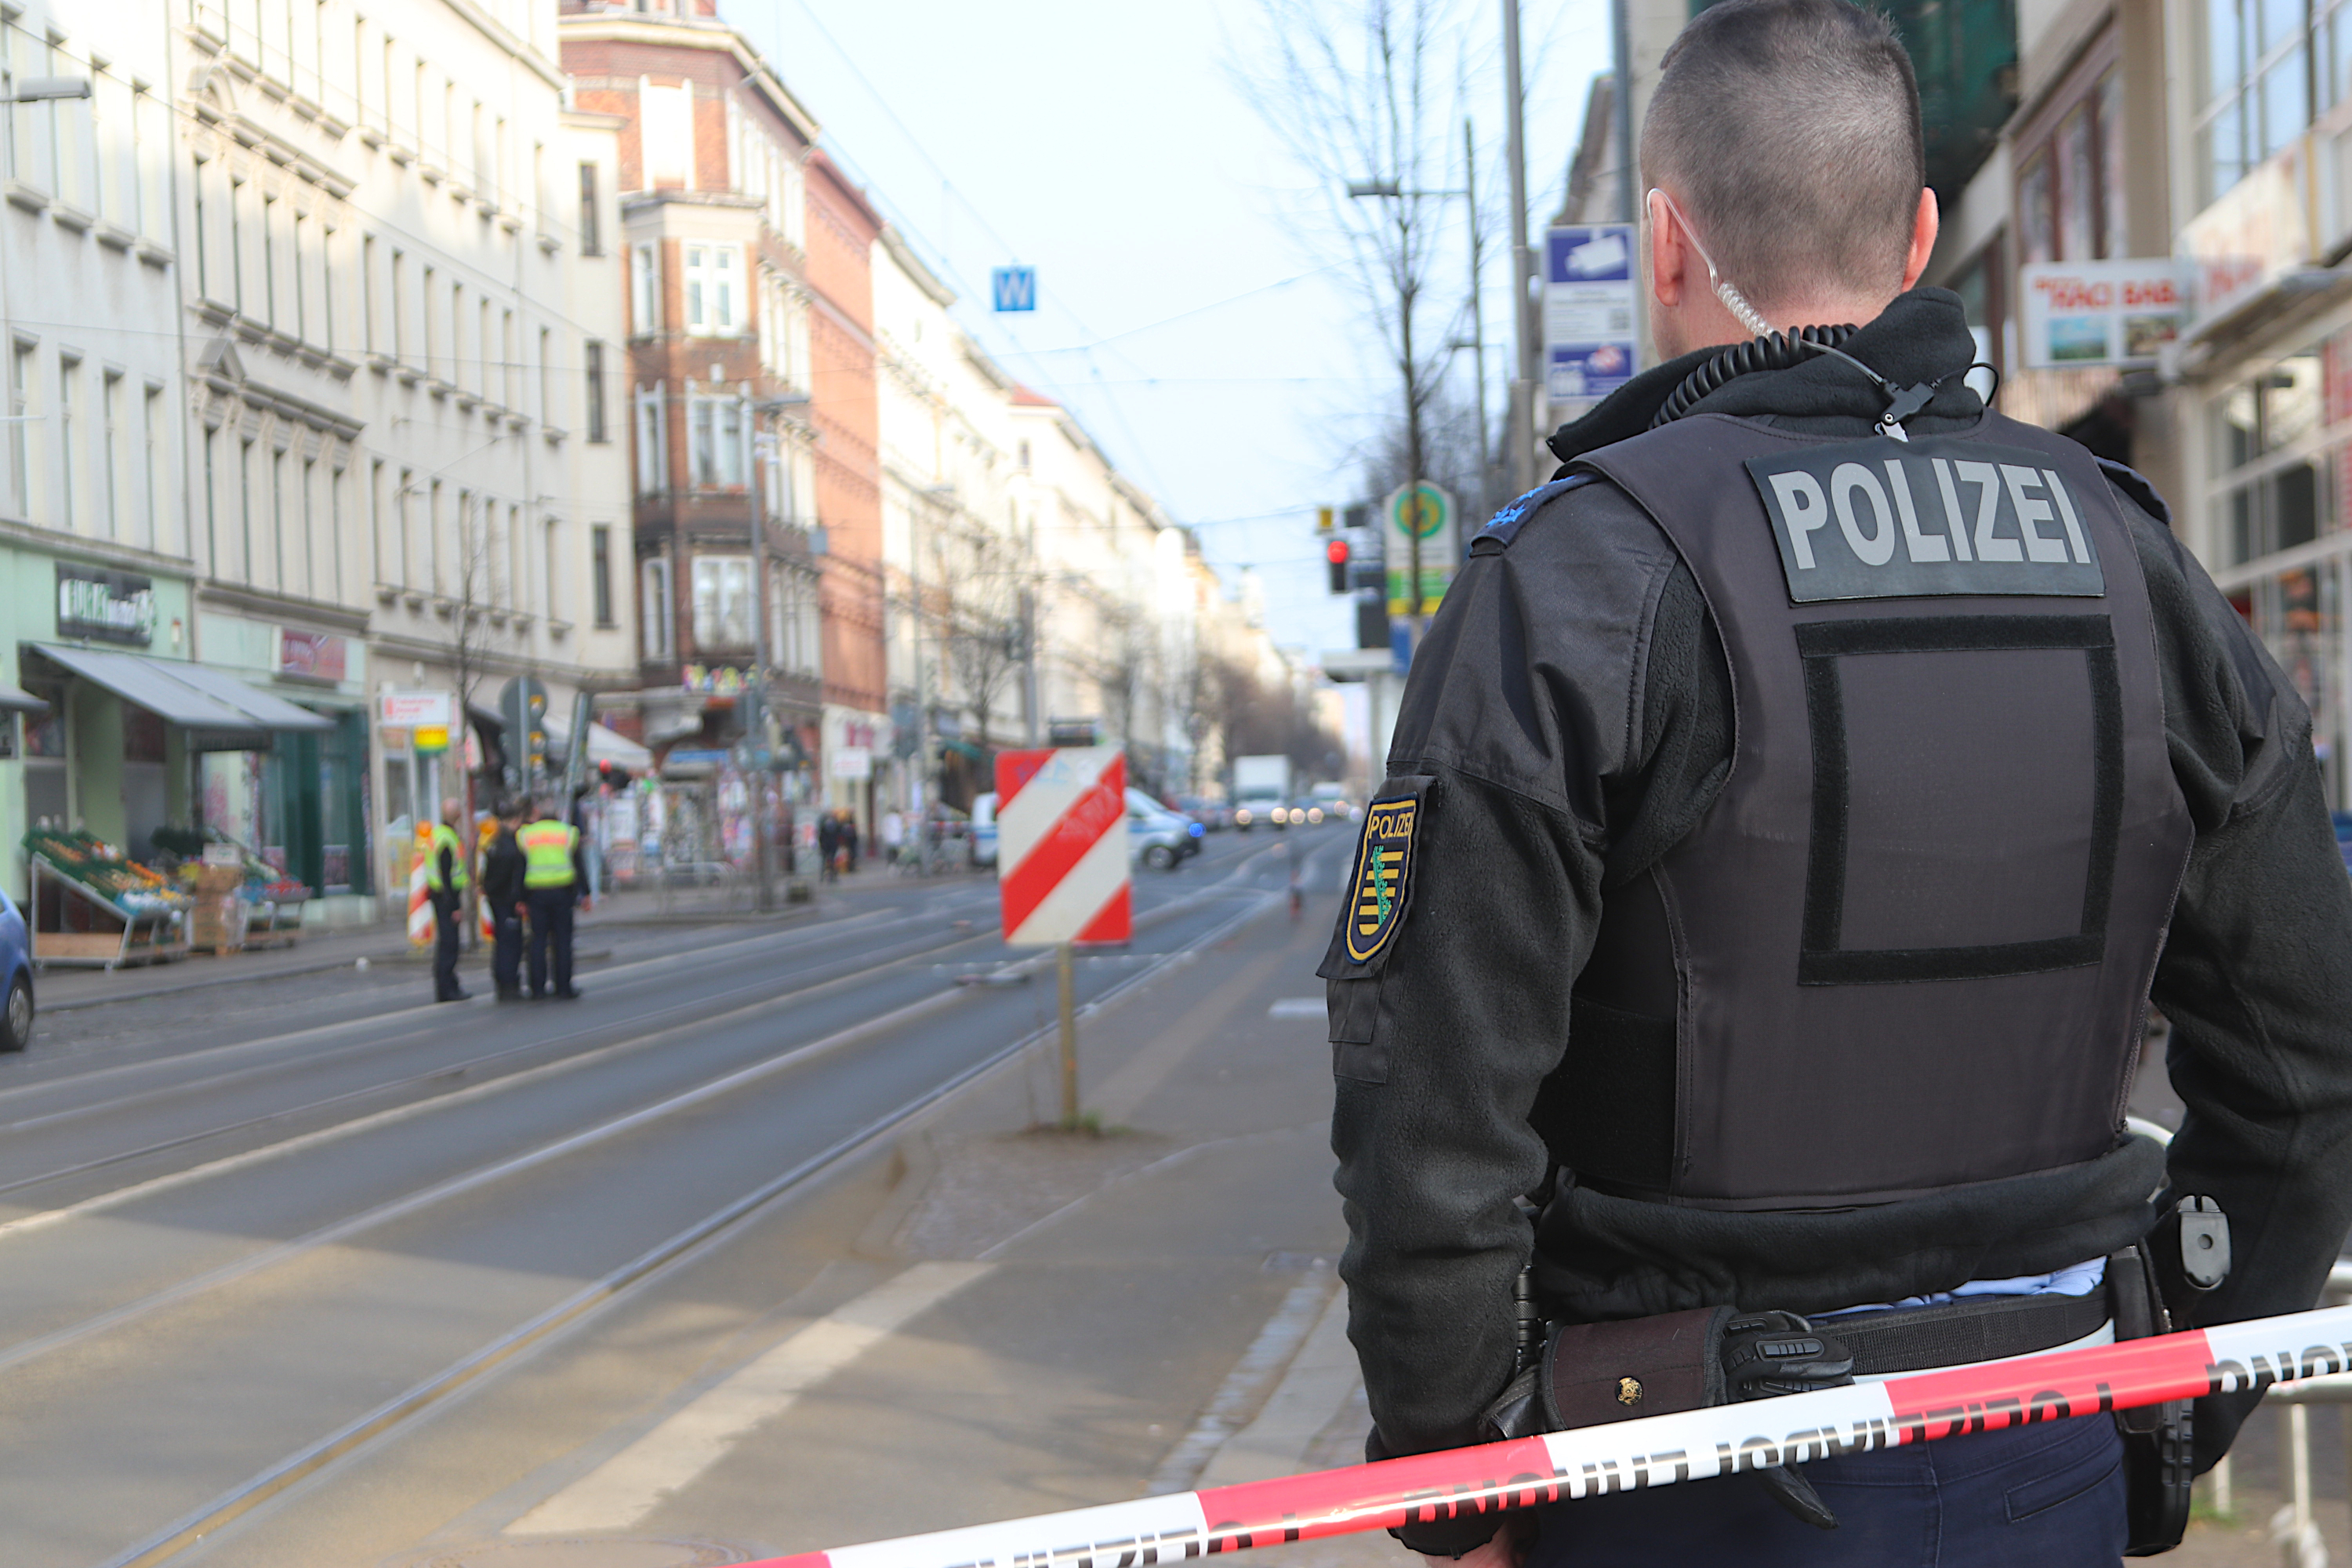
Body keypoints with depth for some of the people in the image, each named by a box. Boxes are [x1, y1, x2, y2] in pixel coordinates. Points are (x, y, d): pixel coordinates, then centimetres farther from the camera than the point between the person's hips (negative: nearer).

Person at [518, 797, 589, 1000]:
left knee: (538, 939, 5)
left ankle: (537, 987, 1)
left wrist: (520, 899, 6)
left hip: (535, 893, 1)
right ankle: (563, 988, 1)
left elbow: (520, 869, 4)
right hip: (562, 892, -1)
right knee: (562, 940, 2)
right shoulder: (568, 833, 4)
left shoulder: (525, 835, 6)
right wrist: (584, 893, 8)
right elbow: (579, 865, 4)